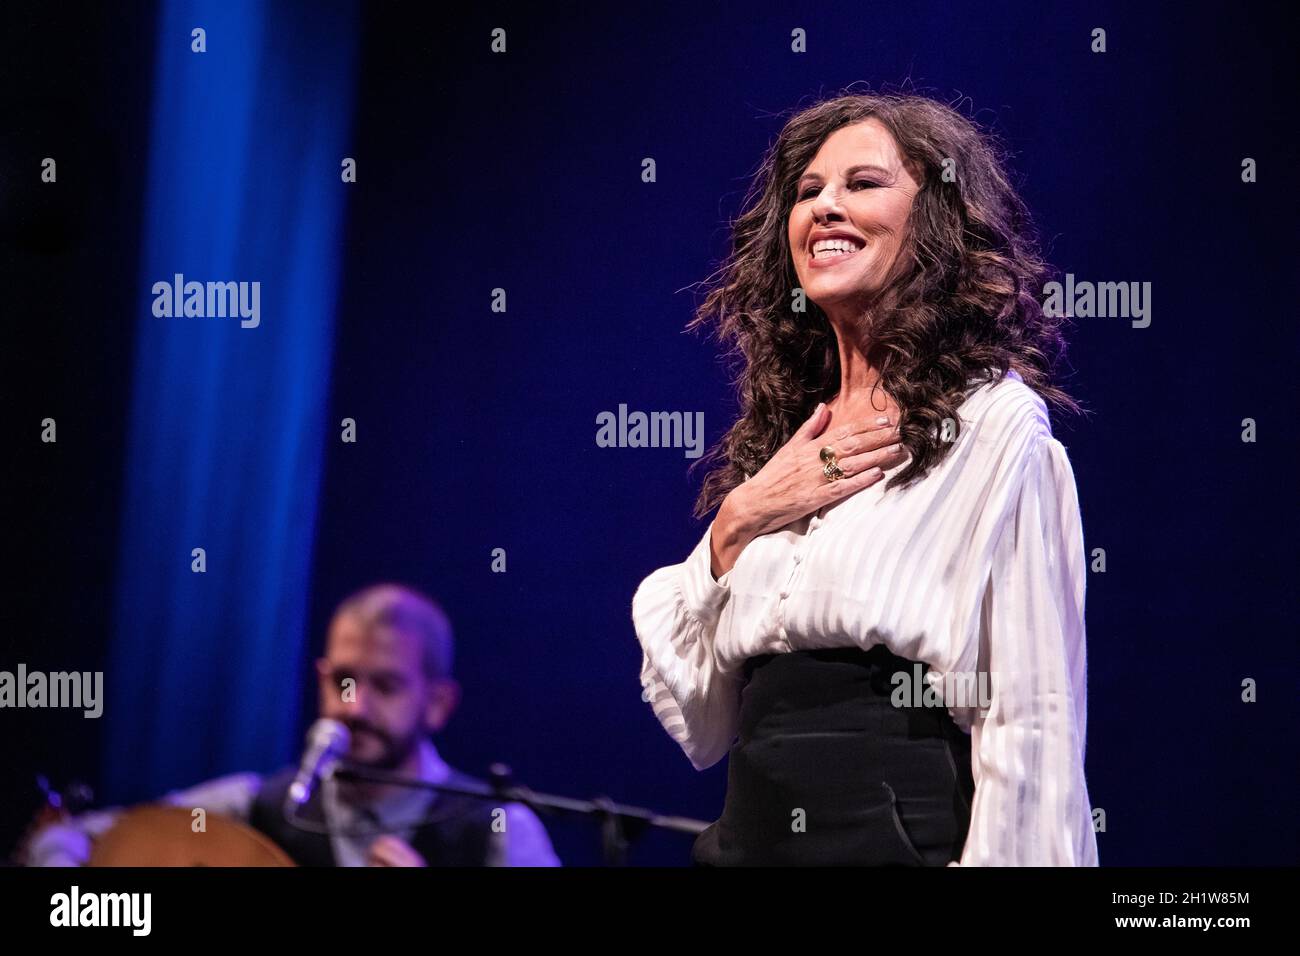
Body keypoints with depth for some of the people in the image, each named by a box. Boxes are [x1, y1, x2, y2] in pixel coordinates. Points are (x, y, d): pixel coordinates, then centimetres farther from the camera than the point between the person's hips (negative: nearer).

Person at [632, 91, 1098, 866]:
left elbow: (1032, 720, -12)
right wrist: (735, 527, -3)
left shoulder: (994, 426, -7)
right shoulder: (782, 432, 11)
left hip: (909, 832, -6)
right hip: (751, 833, 6)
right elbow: (694, 715, 8)